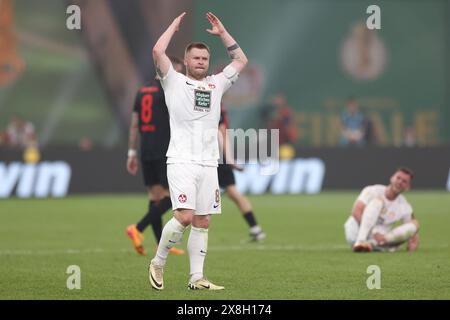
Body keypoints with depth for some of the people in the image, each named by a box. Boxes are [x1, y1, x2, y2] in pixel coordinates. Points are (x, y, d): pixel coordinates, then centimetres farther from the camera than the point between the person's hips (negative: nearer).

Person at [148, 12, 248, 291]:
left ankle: (197, 278, 4)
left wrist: (222, 32, 23)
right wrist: (175, 26, 7)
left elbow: (241, 60, 27)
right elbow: (158, 51, -5)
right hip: (182, 161, -5)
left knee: (202, 222, 2)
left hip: (209, 163, 5)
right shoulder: (175, 81, 7)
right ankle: (158, 264, 1)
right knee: (184, 217, -17)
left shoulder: (216, 85, 20)